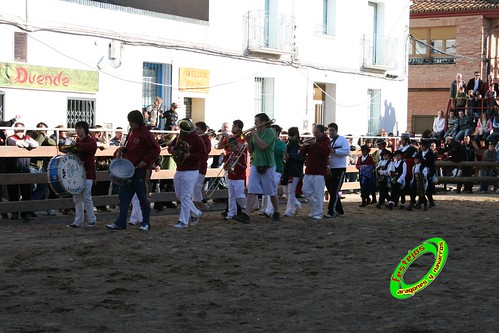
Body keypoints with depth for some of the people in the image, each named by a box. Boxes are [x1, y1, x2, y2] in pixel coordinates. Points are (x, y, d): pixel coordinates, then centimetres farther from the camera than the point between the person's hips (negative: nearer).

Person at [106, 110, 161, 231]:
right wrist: (121, 150, 5)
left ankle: (146, 223, 13)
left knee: (143, 196, 2)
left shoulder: (145, 134, -11)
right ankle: (120, 223, 7)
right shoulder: (132, 132, 13)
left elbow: (156, 149, -15)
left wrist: (145, 161, -19)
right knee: (124, 195, 4)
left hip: (141, 170, -8)